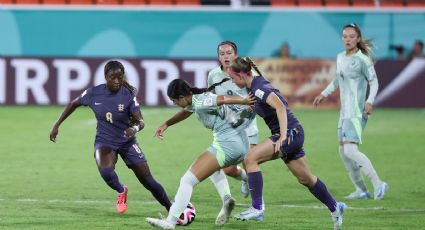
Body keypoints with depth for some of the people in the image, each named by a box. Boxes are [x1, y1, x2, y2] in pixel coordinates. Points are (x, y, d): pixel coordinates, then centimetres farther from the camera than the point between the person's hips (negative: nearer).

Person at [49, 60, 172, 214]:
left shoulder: (128, 95, -17)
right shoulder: (94, 93, -13)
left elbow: (140, 121, -21)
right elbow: (74, 104, 5)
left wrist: (135, 128, -45)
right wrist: (57, 125, 4)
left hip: (127, 142, 0)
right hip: (104, 141, 0)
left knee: (149, 182, -2)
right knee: (106, 172, -31)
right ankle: (121, 192, 3)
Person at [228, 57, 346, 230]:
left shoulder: (259, 88, -18)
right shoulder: (254, 87, 9)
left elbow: (280, 107, -31)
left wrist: (283, 136, -35)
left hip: (290, 133, -10)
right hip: (292, 134, 10)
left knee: (250, 158, -18)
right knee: (306, 179, 19)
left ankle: (257, 209, -18)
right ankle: (335, 208, 34)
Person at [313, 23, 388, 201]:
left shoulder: (362, 59, -11)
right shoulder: (341, 58, 12)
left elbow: (373, 82, -9)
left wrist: (370, 101, -22)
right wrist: (324, 94, 28)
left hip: (357, 111, -9)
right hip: (345, 111, 9)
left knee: (350, 150, -19)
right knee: (343, 151, 10)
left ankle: (378, 184, -15)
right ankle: (361, 190, 19)